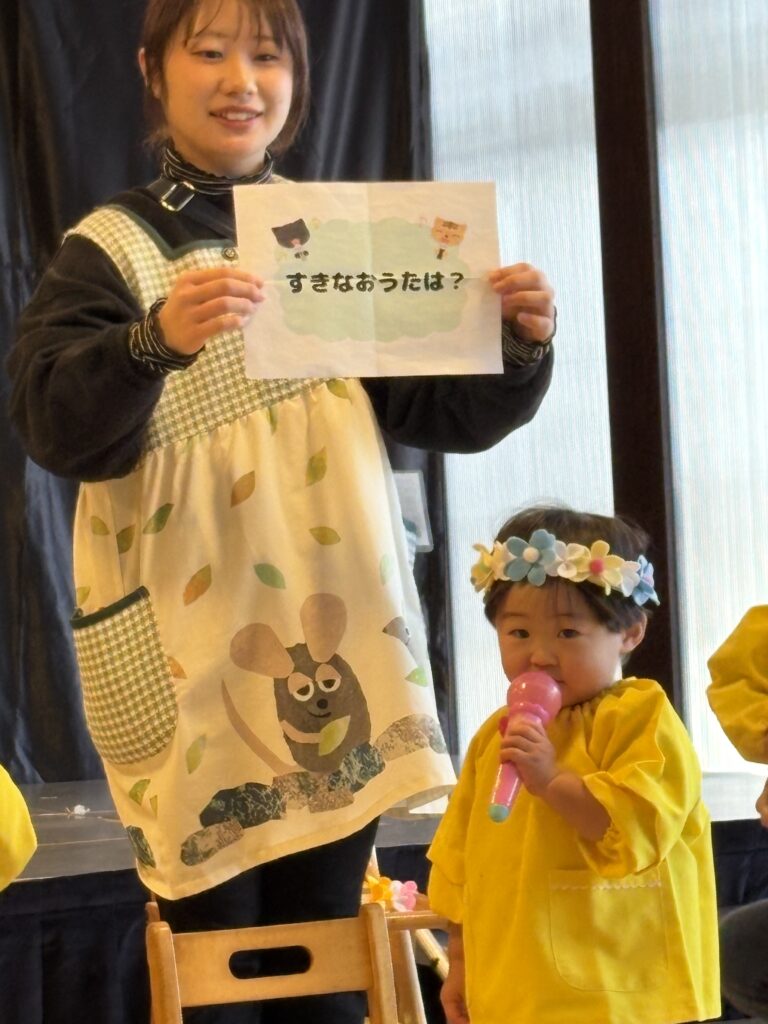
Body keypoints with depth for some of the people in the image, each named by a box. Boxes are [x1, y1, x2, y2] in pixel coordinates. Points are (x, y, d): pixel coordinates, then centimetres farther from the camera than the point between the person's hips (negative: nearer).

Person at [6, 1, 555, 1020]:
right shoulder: (110, 248, -3)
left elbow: (447, 415, 11)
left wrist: (521, 346, -9)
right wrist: (155, 342, -37)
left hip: (338, 624, 4)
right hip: (188, 642, -4)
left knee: (330, 931, 9)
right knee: (211, 937, -3)